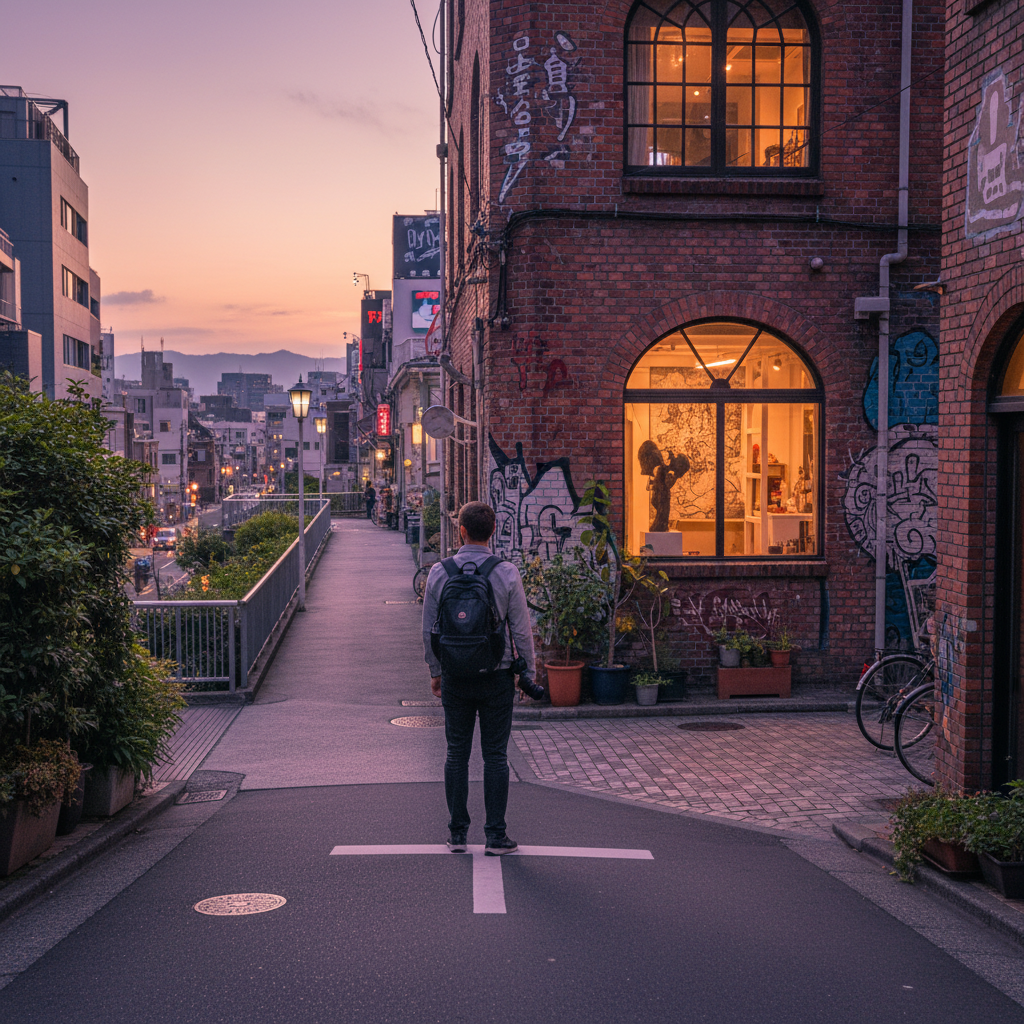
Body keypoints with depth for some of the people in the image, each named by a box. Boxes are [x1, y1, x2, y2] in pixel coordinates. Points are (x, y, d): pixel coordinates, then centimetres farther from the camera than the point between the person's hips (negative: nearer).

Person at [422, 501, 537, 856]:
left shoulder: (439, 572, -3)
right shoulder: (507, 573, -8)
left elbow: (429, 630, 3)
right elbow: (521, 630, -4)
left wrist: (435, 671, 15)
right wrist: (529, 672, 8)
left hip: (455, 677, 1)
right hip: (497, 677, -1)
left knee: (457, 754, 10)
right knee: (495, 756, 4)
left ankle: (457, 833, 15)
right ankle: (495, 836, 7)